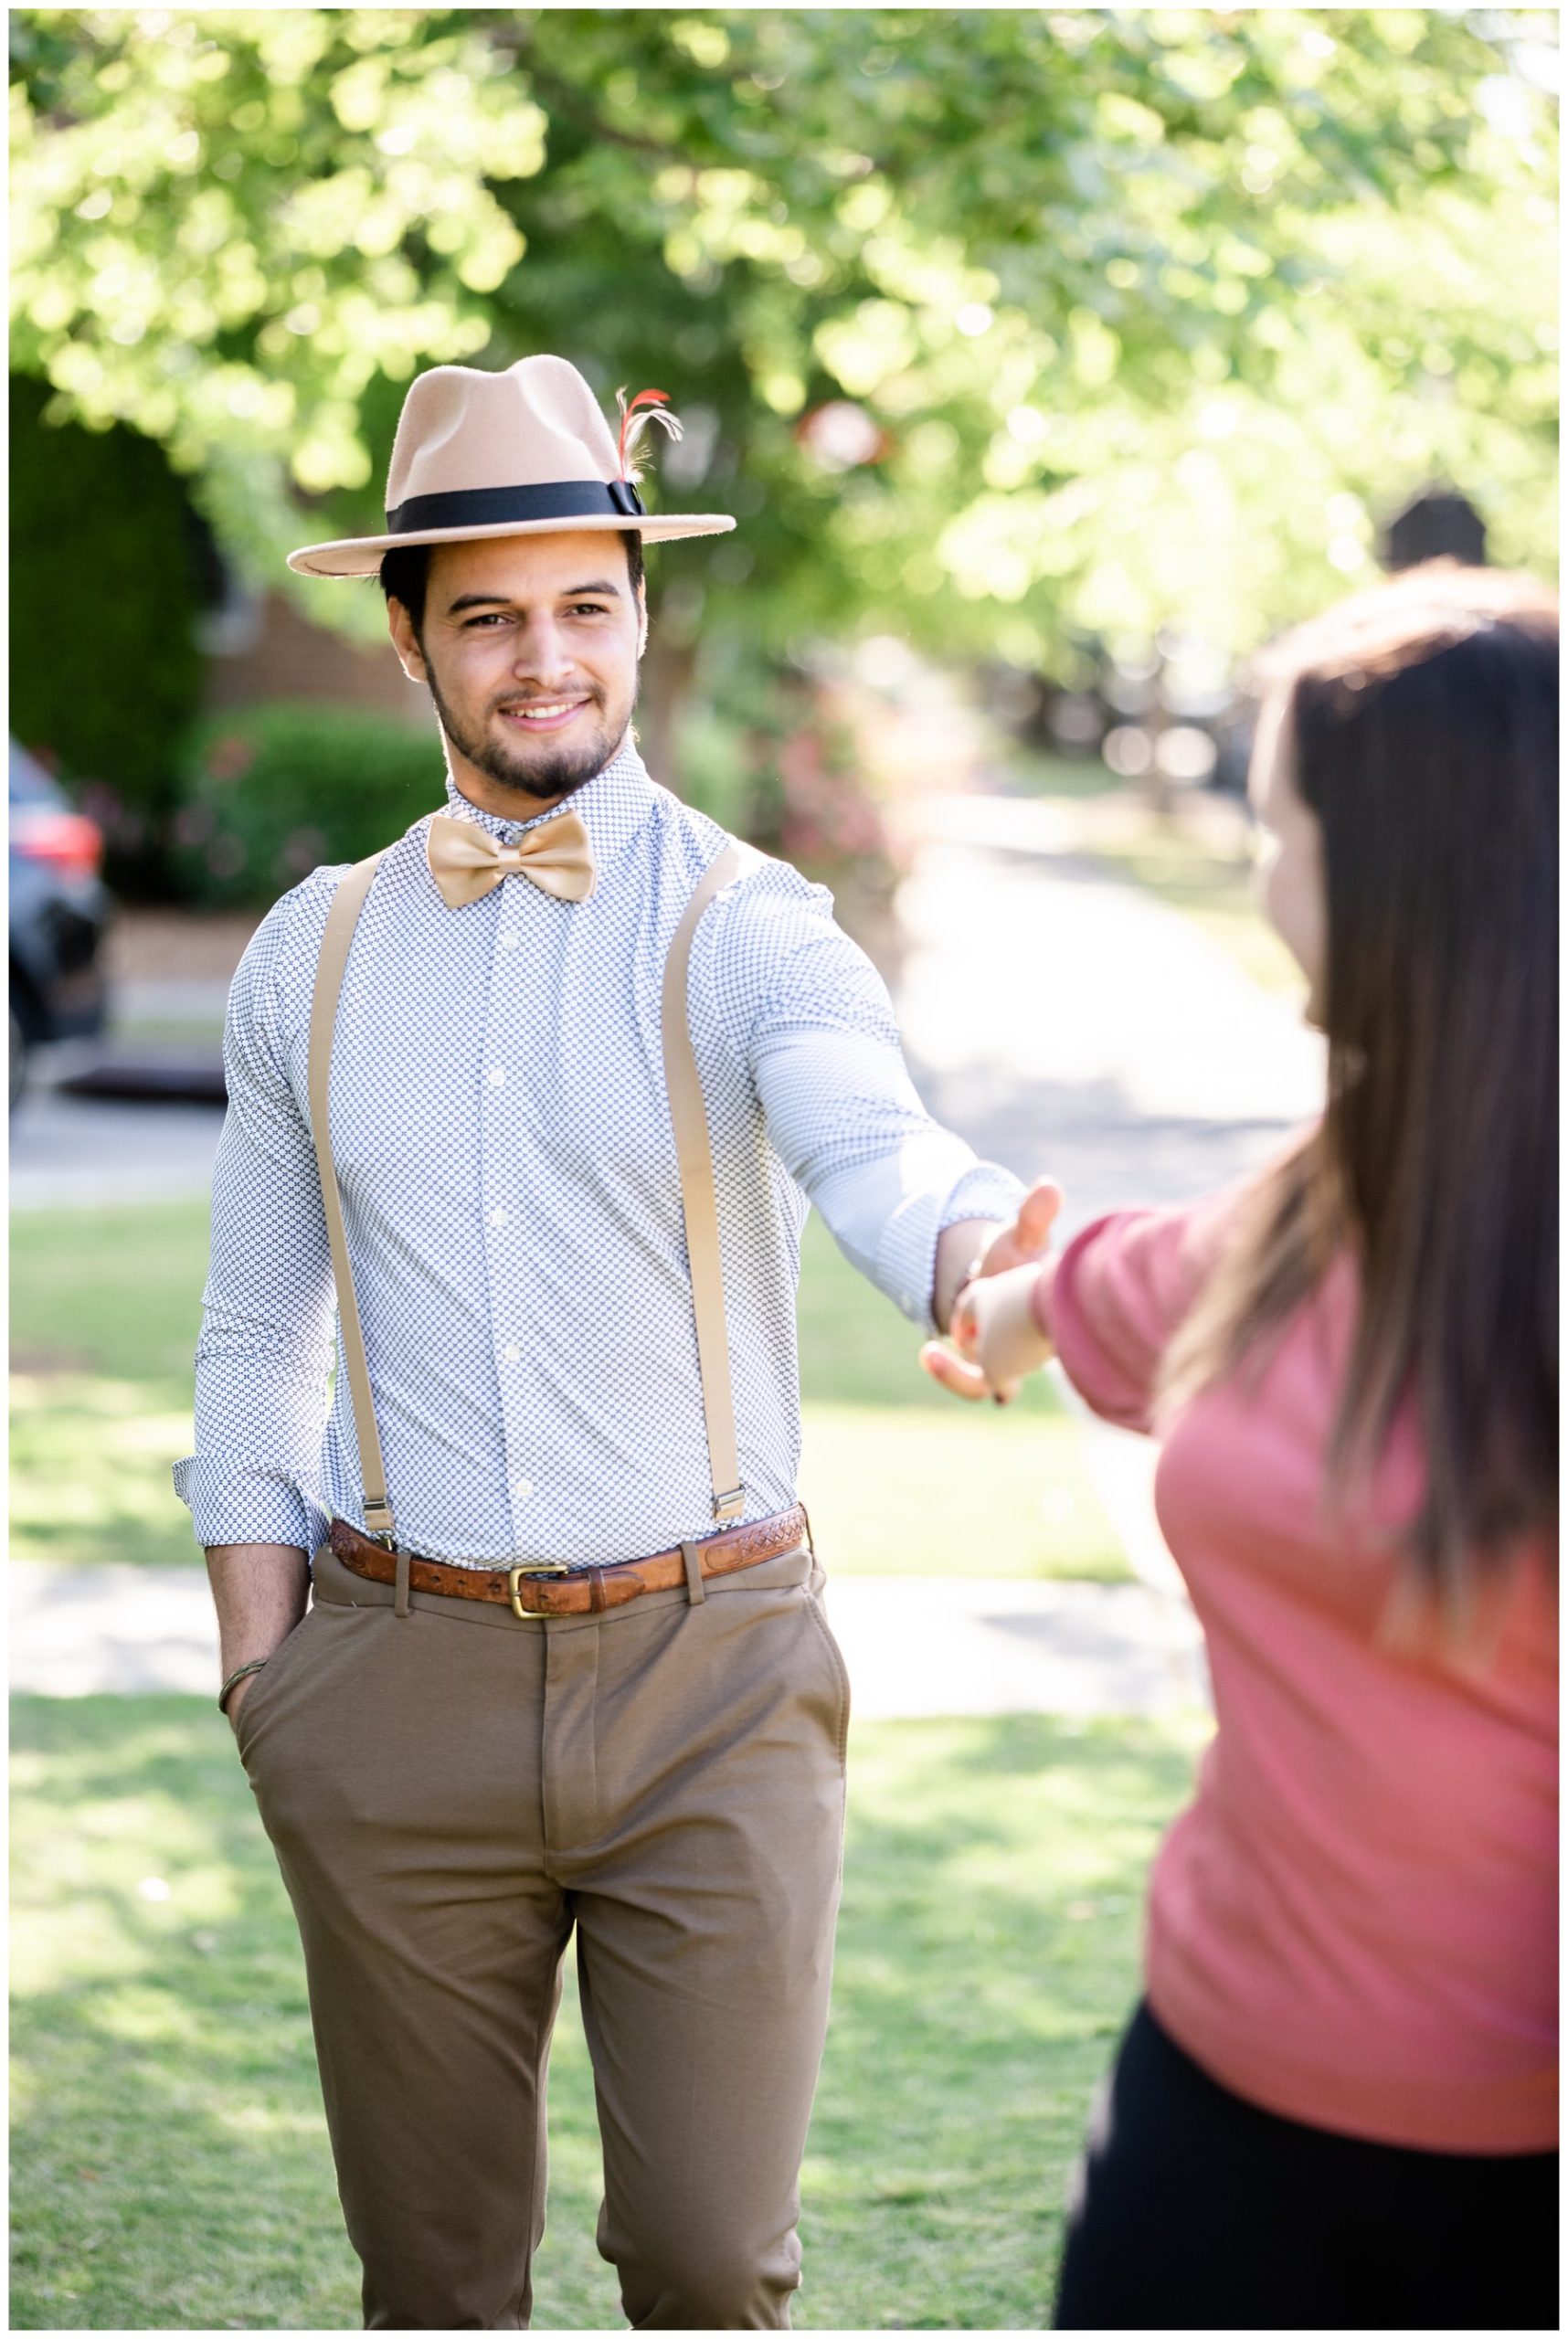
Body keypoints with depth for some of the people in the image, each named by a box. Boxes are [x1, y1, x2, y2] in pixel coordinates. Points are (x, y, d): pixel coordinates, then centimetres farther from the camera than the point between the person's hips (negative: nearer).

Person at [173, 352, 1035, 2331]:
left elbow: (877, 1152, -25)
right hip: (403, 1682, 3)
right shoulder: (310, 958, 7)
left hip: (709, 1671, -2)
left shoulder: (750, 933, -3)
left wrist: (987, 1251, -48)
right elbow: (254, 1352, 12)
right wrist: (263, 1685, 3)